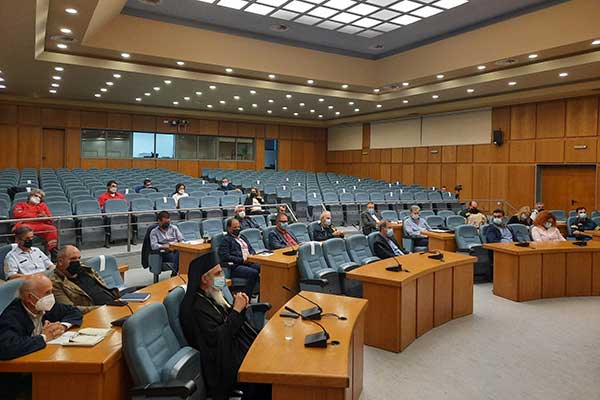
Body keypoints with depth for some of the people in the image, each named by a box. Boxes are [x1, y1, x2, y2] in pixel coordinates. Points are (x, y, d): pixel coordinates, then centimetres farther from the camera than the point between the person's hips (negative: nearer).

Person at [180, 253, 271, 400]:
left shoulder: (213, 295, 6)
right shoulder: (197, 307, -20)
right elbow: (216, 337, -25)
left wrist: (241, 307, -6)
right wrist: (236, 310, -21)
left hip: (237, 345, 8)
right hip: (224, 360, -8)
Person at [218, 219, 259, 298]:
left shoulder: (242, 238, 27)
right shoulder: (226, 240, 4)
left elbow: (251, 249, 29)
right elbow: (225, 257, -8)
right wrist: (242, 260, -14)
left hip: (249, 263, 7)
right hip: (235, 266, -6)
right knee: (253, 273, -34)